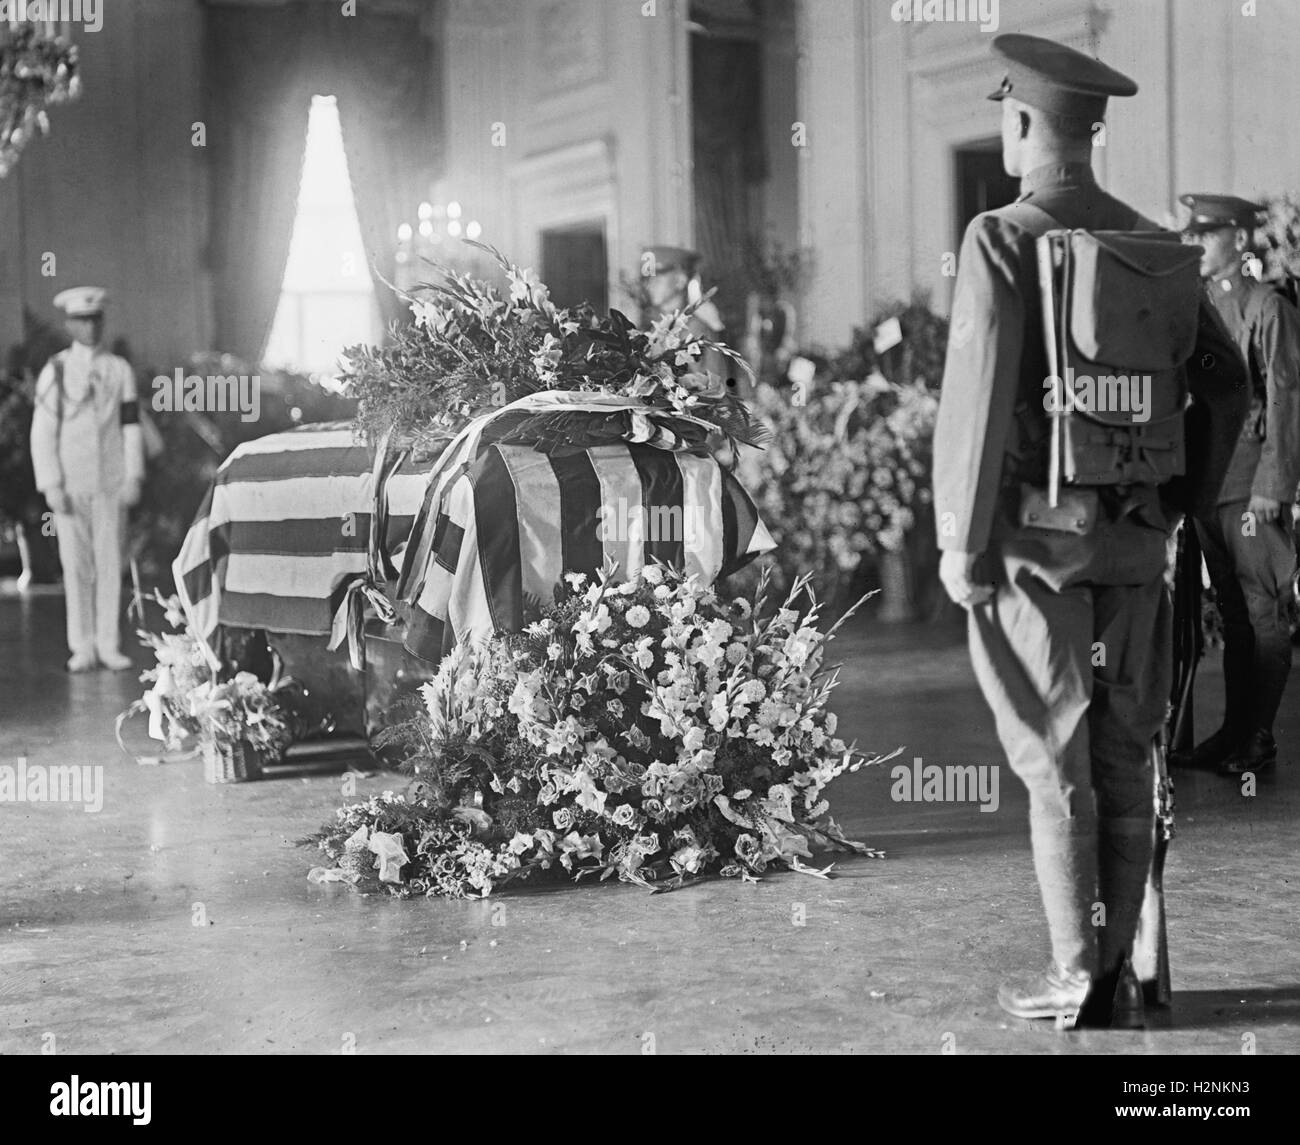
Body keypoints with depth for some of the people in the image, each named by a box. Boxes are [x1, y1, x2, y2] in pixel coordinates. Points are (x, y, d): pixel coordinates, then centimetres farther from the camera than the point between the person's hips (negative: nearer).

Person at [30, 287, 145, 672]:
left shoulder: (120, 370, 6)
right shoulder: (55, 372, 0)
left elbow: (131, 427, 6)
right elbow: (42, 433, -2)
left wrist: (134, 477, -3)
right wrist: (51, 485, -8)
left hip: (111, 485, 1)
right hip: (70, 487, -1)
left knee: (110, 564, 1)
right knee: (76, 567, 1)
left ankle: (108, 644, 8)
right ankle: (82, 648, 7)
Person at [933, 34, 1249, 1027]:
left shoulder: (1002, 238, -10)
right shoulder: (1151, 243, 7)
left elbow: (979, 395, -16)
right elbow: (1226, 384, 7)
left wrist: (962, 543, -10)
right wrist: (1184, 499, 16)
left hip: (1037, 538, -5)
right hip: (1134, 539, 5)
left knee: (1056, 767, 3)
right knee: (1125, 761, 10)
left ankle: (1075, 979, 7)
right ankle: (1117, 974, 16)